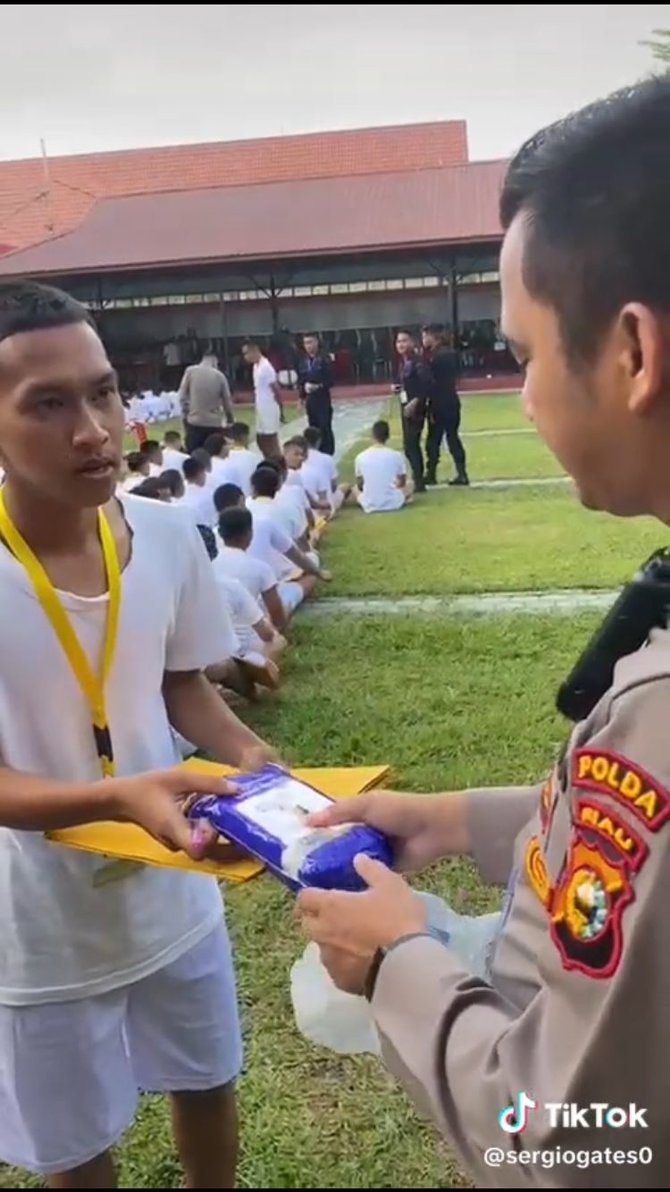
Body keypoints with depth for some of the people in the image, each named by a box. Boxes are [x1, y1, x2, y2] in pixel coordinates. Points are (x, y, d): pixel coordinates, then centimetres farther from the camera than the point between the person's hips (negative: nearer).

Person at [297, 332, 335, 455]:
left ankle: (328, 454, 3)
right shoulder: (303, 360, 7)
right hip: (309, 399, 5)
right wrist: (302, 396, 4)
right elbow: (300, 380, 10)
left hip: (323, 399, -5)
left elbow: (330, 380, -10)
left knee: (325, 428, -4)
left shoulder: (325, 359, -8)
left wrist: (318, 386, -23)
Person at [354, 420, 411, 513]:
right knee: (409, 483, 27)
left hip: (369, 506, 2)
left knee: (355, 488, 33)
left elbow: (359, 485, 6)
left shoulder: (360, 457, -7)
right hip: (393, 503, -1)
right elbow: (402, 482, 6)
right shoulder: (397, 455, -9)